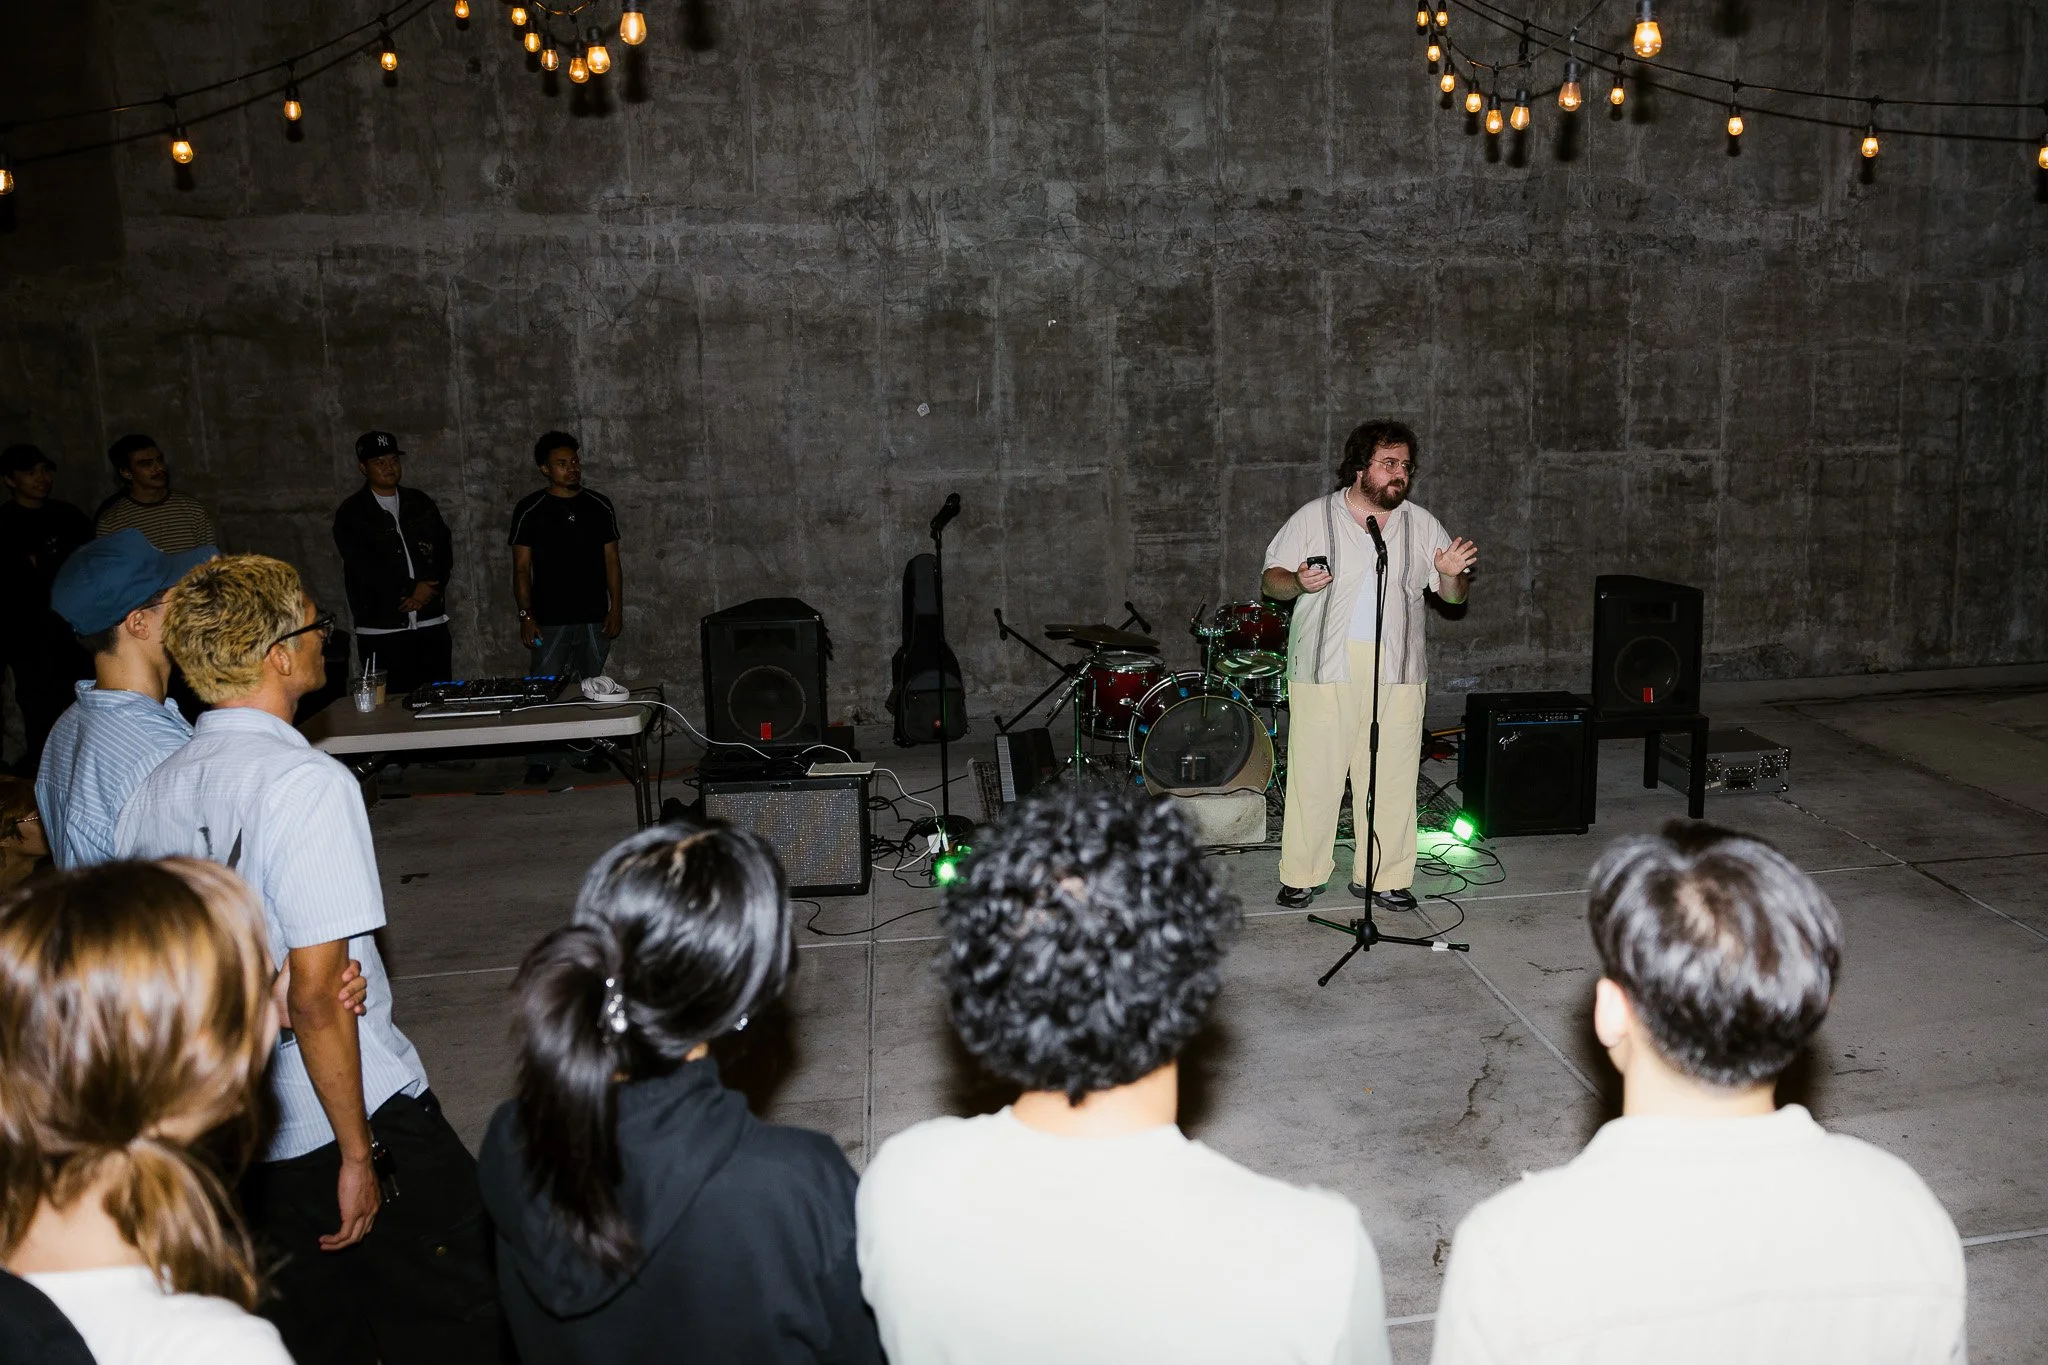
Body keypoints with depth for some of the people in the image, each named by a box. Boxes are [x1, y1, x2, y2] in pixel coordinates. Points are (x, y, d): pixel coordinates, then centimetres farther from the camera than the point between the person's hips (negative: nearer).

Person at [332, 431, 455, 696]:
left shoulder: (421, 503, 15)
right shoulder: (351, 513, 4)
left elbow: (444, 550, 9)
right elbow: (362, 565, -7)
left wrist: (428, 591, -7)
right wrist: (410, 589, -12)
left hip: (431, 623, 3)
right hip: (382, 630, -3)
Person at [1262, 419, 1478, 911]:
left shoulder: (1422, 525, 10)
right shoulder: (1314, 517, 3)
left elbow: (1453, 596, 13)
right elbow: (1270, 580, 4)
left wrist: (1453, 575, -10)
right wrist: (1297, 582, -18)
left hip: (1396, 672, 2)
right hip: (1325, 667, -2)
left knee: (1392, 777, 5)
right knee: (1314, 773, 0)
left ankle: (1383, 876, 17)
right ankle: (1301, 875, 13)